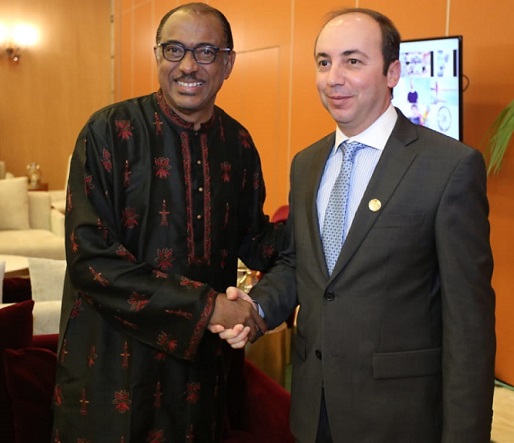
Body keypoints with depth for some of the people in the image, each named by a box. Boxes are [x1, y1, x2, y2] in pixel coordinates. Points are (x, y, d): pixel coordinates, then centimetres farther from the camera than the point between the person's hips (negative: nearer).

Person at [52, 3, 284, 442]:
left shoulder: (238, 143, 2)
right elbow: (90, 256, -19)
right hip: (115, 360, -4)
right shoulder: (110, 131, -12)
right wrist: (204, 304, -21)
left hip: (203, 355, 4)